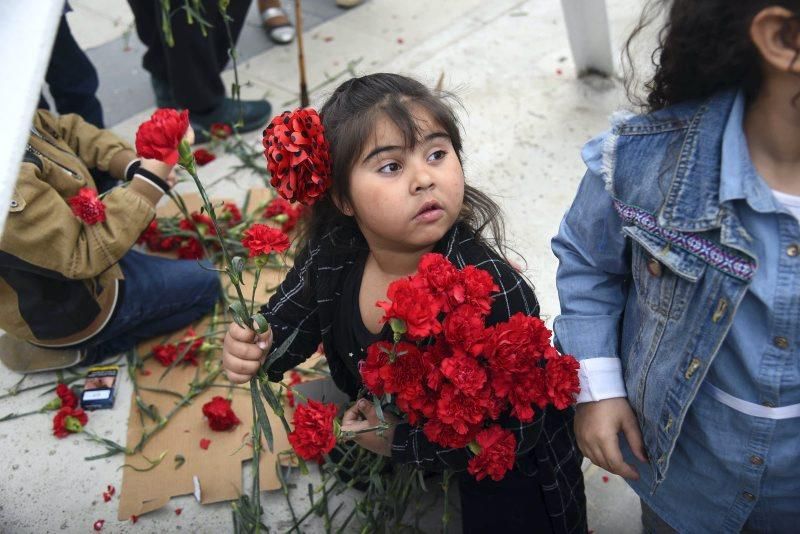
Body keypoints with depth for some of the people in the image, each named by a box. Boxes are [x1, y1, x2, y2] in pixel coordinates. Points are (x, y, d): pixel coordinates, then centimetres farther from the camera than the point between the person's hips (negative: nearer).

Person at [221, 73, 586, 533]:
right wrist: (251, 349, -24)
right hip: (383, 428, 5)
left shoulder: (494, 292, -36)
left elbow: (518, 430, -29)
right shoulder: (332, 257, -20)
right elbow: (285, 323, -1)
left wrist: (401, 441, -25)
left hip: (494, 470, -4)